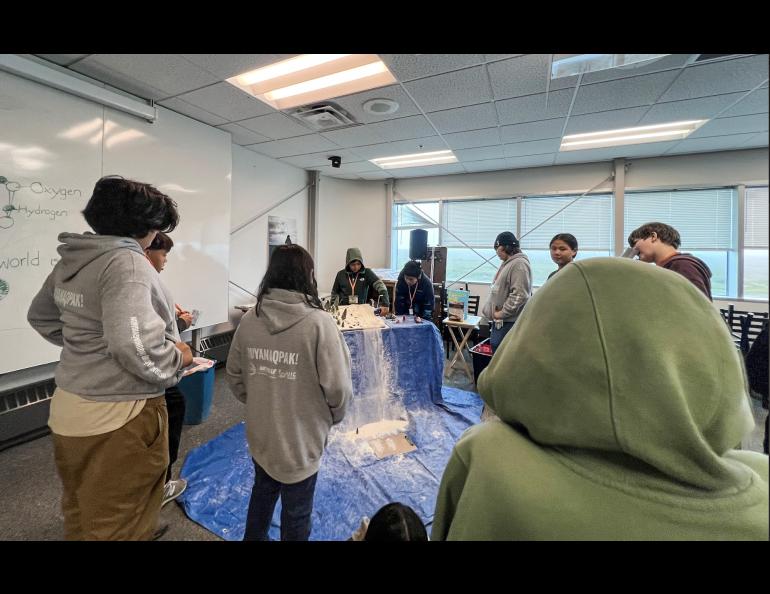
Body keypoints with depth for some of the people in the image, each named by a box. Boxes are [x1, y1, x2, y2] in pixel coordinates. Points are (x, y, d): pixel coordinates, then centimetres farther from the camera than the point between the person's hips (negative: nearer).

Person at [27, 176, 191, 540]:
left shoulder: (69, 260, 5)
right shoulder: (127, 264, -22)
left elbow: (40, 316, 21)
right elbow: (133, 347, -32)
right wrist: (178, 358, -15)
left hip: (69, 408, 9)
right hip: (117, 419, -9)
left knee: (80, 517, 30)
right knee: (116, 527, 13)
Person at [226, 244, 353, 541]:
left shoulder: (249, 319, -9)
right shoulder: (318, 322, -24)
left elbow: (234, 377, 1)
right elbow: (338, 388, -21)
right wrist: (334, 416, 0)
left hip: (259, 434, 5)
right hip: (300, 438, -4)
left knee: (262, 493, 31)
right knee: (296, 514, 20)